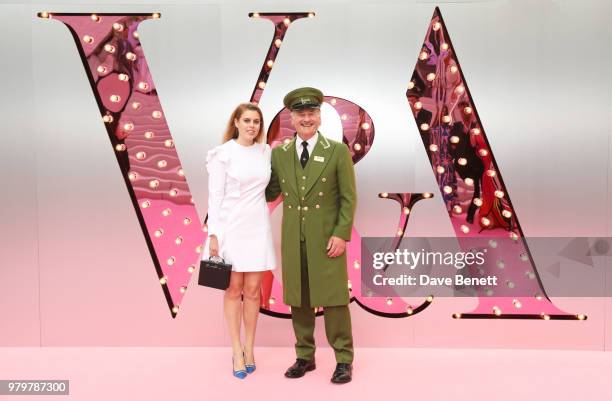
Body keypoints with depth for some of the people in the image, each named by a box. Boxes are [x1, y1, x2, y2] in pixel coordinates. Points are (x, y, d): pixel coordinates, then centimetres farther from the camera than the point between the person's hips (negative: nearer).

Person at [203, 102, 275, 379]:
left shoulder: (265, 152, 7)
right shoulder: (223, 154, -5)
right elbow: (215, 196, -7)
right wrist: (213, 235, -11)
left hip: (257, 227, 4)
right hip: (231, 227, -3)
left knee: (253, 290, 6)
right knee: (233, 290, 4)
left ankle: (249, 349, 21)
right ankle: (237, 352, 16)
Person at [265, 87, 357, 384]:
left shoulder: (338, 151, -3)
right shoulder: (279, 153, 6)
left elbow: (349, 198, -4)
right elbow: (271, 193, 11)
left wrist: (341, 235, -12)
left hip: (327, 240, -3)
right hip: (292, 240, 4)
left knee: (333, 300, 2)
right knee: (298, 300, 10)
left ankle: (344, 360, 17)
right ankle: (305, 356, 26)